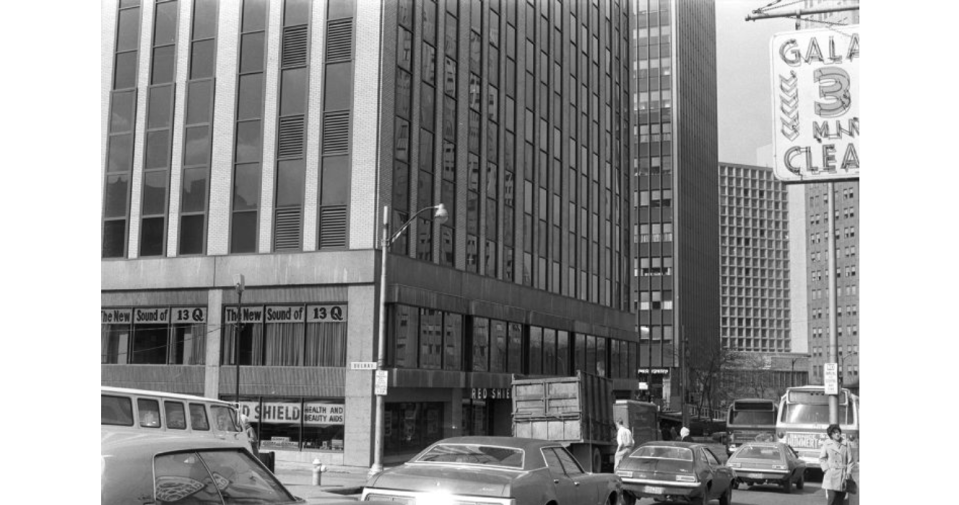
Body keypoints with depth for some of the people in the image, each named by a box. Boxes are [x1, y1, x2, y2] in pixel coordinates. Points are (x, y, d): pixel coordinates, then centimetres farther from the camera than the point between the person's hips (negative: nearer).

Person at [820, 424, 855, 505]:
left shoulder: (845, 445, 6)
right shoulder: (827, 444, 2)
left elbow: (850, 460, 10)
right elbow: (822, 459, 7)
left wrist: (848, 472, 0)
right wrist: (826, 469, -4)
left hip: (842, 477, 2)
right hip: (831, 476, -2)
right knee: (832, 496, -13)